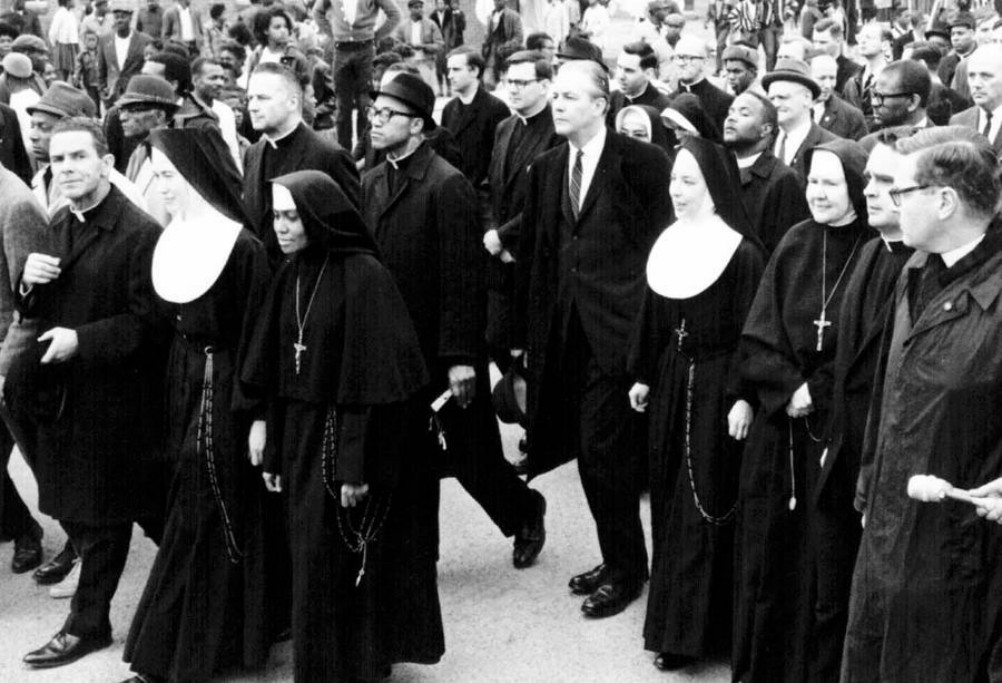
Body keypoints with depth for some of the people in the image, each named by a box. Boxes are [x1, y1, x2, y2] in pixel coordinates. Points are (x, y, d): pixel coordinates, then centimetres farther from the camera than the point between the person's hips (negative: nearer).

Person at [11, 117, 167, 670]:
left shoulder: (140, 234, -17)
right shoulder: (57, 227, 10)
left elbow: (149, 323, -19)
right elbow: (37, 310, 16)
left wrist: (82, 339, -26)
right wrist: (29, 282, -5)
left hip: (115, 395, -7)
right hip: (64, 392, 7)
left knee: (102, 514, 7)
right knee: (79, 511, 16)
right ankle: (90, 619, 29)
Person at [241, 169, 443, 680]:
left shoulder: (363, 275, -16)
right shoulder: (292, 274, 6)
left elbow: (371, 380, -18)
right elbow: (276, 374, 9)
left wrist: (357, 466, -20)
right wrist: (275, 449, 8)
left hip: (353, 433, -7)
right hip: (302, 432, 7)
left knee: (345, 558, 1)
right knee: (312, 557, 13)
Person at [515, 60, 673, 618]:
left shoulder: (643, 162, -7)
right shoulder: (546, 168, 12)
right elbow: (533, 253, 12)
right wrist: (527, 335, 9)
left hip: (618, 331, -6)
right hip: (563, 333, 6)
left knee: (605, 450, -4)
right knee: (593, 451, 12)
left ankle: (625, 571, 13)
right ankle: (619, 560, 27)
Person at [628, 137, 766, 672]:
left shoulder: (742, 252, -16)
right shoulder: (668, 244, 5)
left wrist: (744, 396, -19)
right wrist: (643, 376, 14)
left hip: (717, 387, -7)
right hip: (671, 383, 7)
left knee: (704, 505, 0)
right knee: (670, 499, 14)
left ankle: (689, 631, 9)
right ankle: (673, 615, 28)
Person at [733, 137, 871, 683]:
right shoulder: (795, 244, 5)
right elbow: (759, 335, 3)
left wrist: (817, 392, -12)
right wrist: (789, 388, -10)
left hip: (839, 428, -4)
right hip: (779, 423, 4)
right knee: (771, 547, 10)